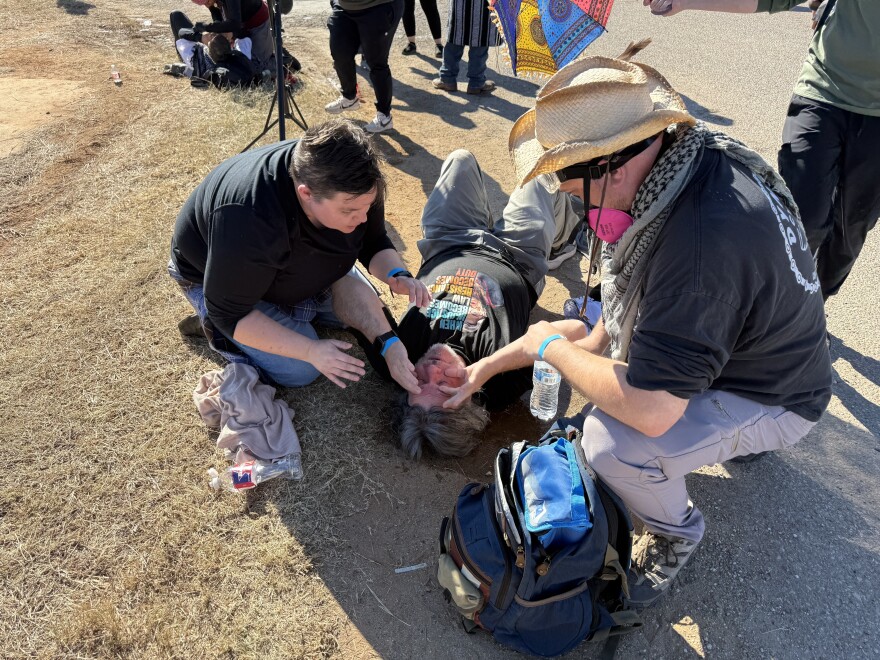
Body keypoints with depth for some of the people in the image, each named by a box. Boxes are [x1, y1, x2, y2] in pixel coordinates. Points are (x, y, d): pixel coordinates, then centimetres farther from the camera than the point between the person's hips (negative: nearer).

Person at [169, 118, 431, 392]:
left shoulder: (352, 189, -27)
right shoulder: (248, 221, -45)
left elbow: (374, 243, -9)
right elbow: (230, 313, -33)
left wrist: (397, 276, -31)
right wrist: (311, 351, -36)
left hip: (296, 264, 6)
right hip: (217, 276, -5)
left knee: (363, 310, 3)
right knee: (301, 369, -13)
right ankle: (211, 323, 6)